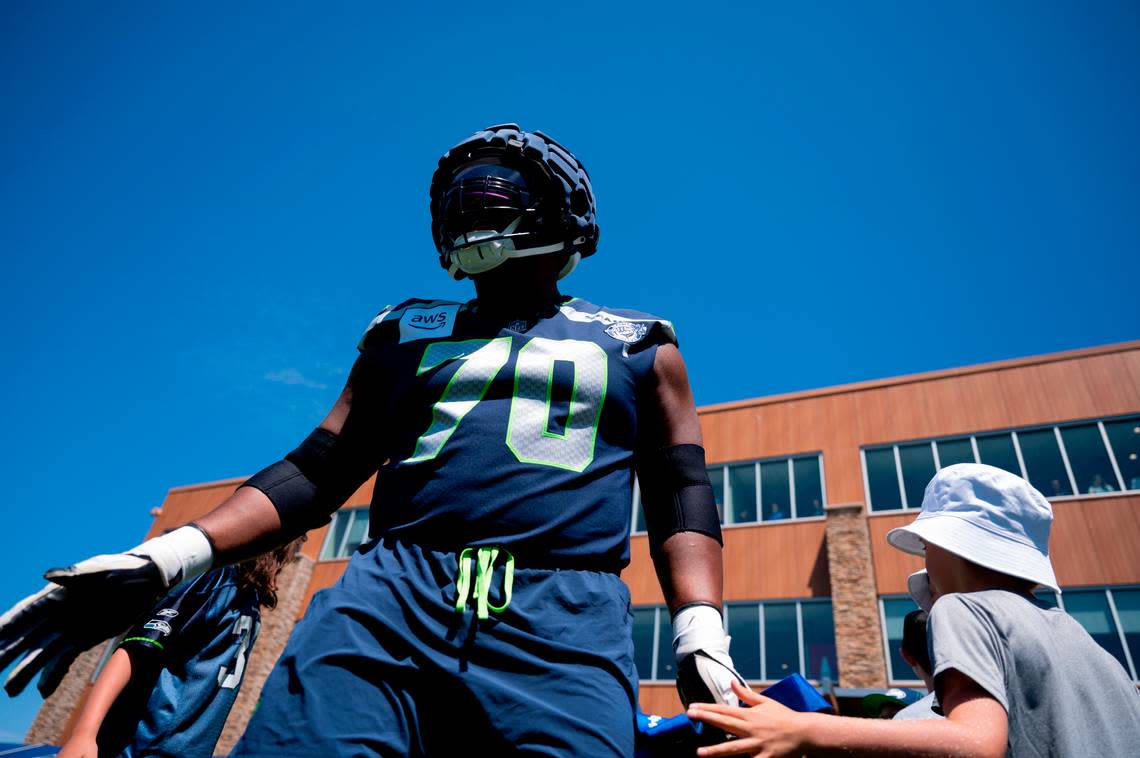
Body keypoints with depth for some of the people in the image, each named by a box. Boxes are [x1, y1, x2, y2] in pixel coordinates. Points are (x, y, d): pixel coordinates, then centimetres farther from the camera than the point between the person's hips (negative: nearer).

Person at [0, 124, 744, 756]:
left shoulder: (636, 345, 16)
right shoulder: (408, 333, 20)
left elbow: (682, 495, 11)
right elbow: (319, 471, 16)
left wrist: (703, 637, -4)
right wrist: (164, 558, 3)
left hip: (564, 618, -1)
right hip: (390, 592, 2)